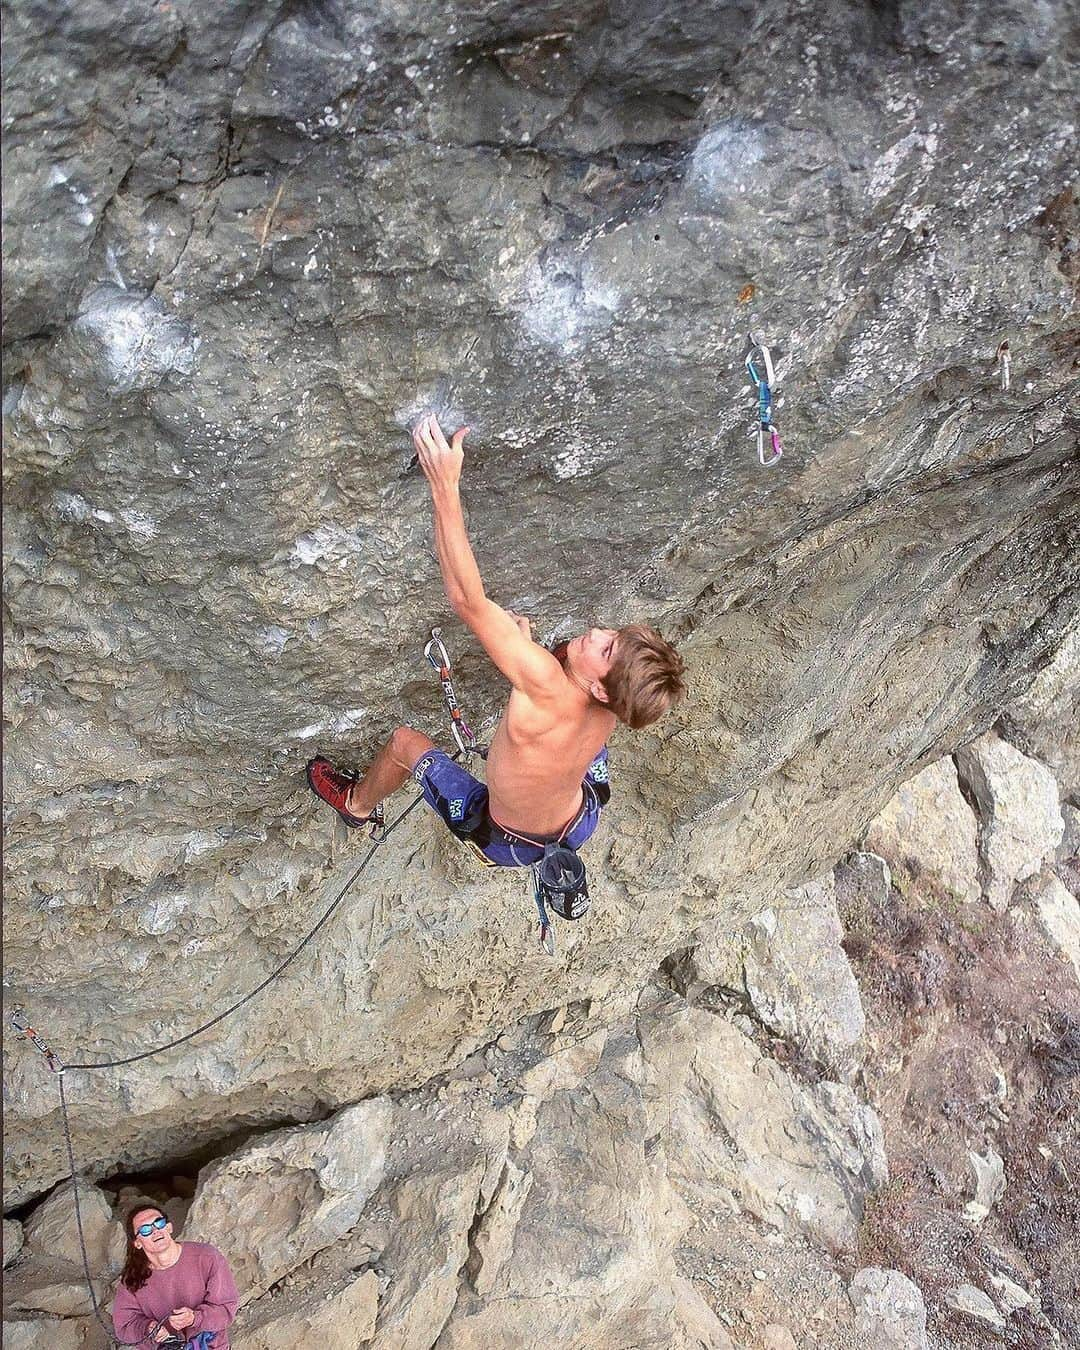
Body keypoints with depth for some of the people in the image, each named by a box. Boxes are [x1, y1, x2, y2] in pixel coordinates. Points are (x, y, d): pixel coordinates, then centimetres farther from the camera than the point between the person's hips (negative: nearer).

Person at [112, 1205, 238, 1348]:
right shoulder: (131, 1281, -3)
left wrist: (195, 1318, -24)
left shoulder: (207, 1257, -10)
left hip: (208, 1345, -3)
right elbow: (123, 1328, 0)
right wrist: (148, 1329, -19)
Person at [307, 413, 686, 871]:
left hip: (504, 844, -5)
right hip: (579, 827, 5)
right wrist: (525, 644, -16)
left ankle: (357, 804, 43)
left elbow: (468, 600, -51)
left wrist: (445, 487, -54)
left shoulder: (551, 690, -45)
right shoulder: (606, 710, -24)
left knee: (405, 742, 10)